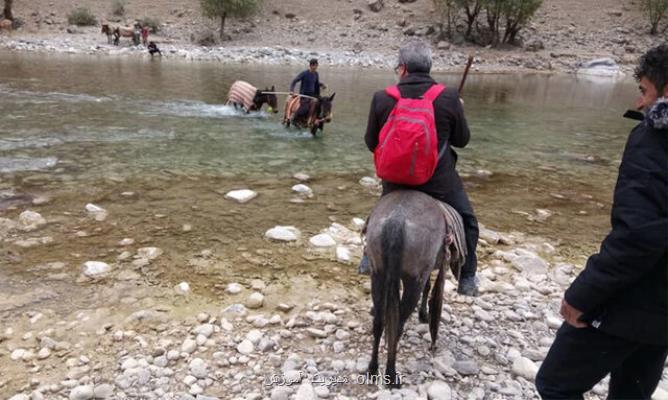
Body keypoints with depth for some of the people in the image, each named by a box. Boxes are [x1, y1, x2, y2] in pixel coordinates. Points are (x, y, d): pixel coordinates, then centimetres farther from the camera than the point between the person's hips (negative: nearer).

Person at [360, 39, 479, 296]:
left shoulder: (382, 98, -8)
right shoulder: (449, 98, -10)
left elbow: (371, 143, 2)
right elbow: (462, 140, 1)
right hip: (440, 181, -2)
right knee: (467, 222, 20)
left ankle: (369, 259, 42)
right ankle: (466, 279, 23)